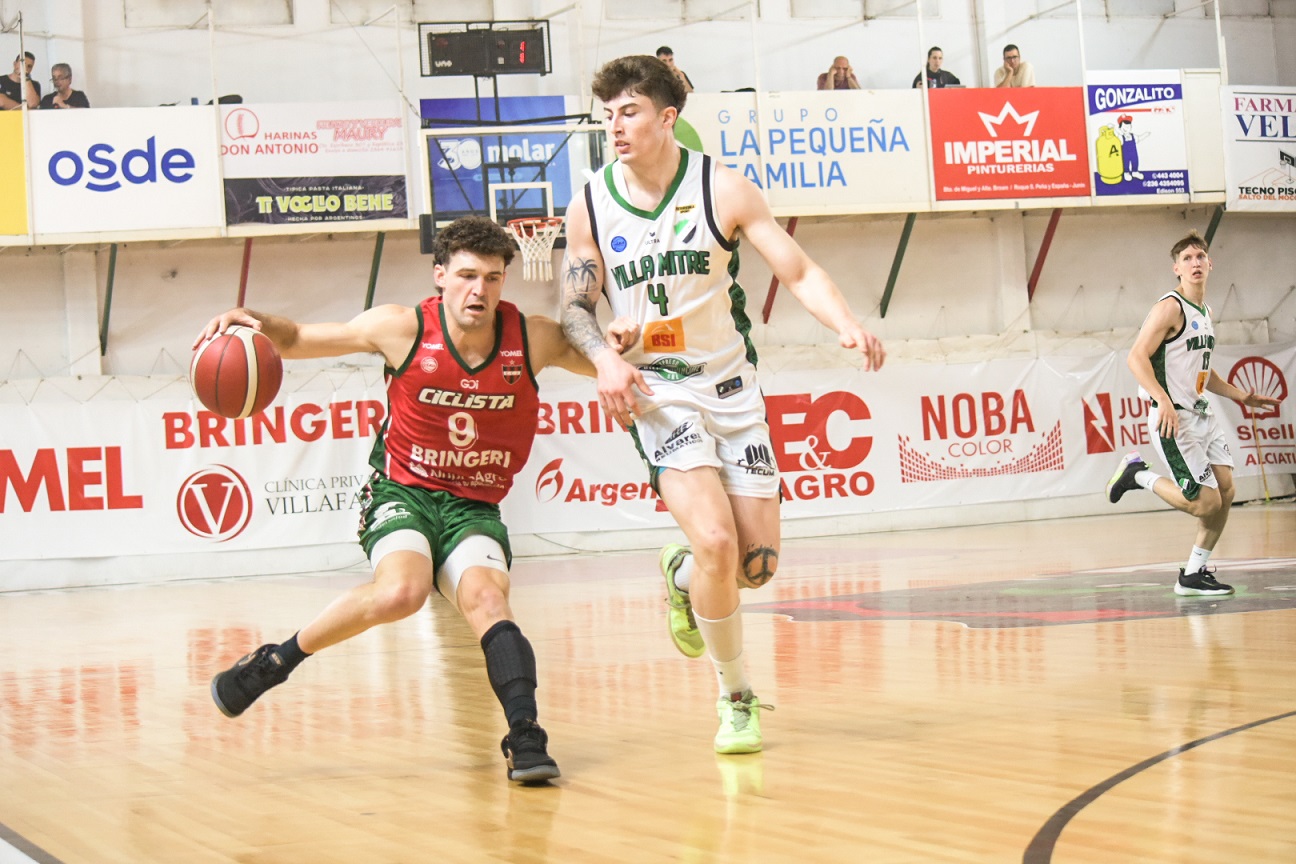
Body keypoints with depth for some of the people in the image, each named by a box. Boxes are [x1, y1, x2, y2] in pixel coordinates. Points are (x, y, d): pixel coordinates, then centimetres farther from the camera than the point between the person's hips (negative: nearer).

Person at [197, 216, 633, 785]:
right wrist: (254, 322, -24)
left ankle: (526, 738, -30)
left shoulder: (534, 340, -7)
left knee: (487, 600, -27)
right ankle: (274, 662, -13)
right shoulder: (403, 330, -12)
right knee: (401, 592, -31)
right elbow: (298, 339, -3)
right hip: (403, 492, -2)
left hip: (475, 507, 2)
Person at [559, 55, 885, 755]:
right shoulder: (589, 208, -2)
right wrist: (605, 359, -14)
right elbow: (575, 308, 7)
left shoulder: (722, 188, -6)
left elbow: (798, 271, -6)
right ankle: (736, 700, -2)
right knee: (714, 541, -22)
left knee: (757, 563, 0)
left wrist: (847, 326, -25)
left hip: (730, 388, 2)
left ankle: (680, 575, 36)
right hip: (655, 394, -1)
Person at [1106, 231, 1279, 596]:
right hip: (1174, 421, -9)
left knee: (1226, 489, 2)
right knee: (1205, 502, -12)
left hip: (1203, 416, 9)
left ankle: (1193, 574, 12)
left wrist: (1242, 396, 24)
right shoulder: (1170, 307, -13)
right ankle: (1138, 474, 9)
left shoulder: (1204, 312, 16)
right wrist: (1163, 400, -33)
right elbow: (1136, 358, -21)